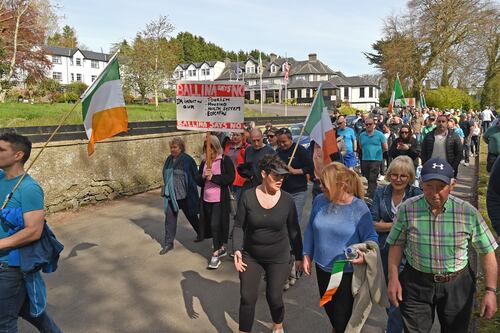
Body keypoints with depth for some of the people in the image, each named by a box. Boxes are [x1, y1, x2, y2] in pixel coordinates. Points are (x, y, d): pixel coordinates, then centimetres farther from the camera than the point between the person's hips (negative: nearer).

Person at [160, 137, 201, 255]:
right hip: (170, 195, 5)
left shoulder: (187, 160, -13)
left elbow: (195, 176, -9)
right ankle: (168, 243, 11)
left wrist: (191, 191, -10)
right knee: (170, 218, 2)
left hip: (184, 195, -4)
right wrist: (166, 190, 17)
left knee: (191, 216, 14)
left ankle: (200, 233, 39)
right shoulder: (169, 159, 5)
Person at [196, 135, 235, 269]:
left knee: (216, 225, -7)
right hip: (206, 199, 6)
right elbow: (198, 181, 9)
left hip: (220, 200, -6)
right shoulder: (204, 162, 10)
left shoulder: (225, 160, -6)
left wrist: (212, 177, -18)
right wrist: (204, 176, -13)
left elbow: (230, 178, -16)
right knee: (211, 225, 11)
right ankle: (222, 248, 29)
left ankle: (216, 254, 4)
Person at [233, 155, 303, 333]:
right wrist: (237, 250, -18)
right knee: (247, 298, 3)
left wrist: (299, 256, 5)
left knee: (274, 297, 11)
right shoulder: (248, 196, -13)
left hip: (279, 258, 0)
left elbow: (294, 230, 0)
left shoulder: (287, 200, -11)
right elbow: (239, 226, -5)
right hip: (250, 256, 0)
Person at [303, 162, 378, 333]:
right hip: (322, 267, 5)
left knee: (342, 313, 12)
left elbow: (371, 238, -11)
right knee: (328, 307, 26)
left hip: (347, 271, -4)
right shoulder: (320, 200, -9)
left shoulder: (359, 208, -20)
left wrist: (365, 255, -30)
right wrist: (307, 255, 5)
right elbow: (310, 229, 4)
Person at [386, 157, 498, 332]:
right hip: (416, 284, 0)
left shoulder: (468, 212, -13)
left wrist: (491, 291, -8)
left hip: (457, 285, 1)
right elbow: (397, 245, -1)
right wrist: (393, 279, -5)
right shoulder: (407, 209, -12)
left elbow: (487, 251, -4)